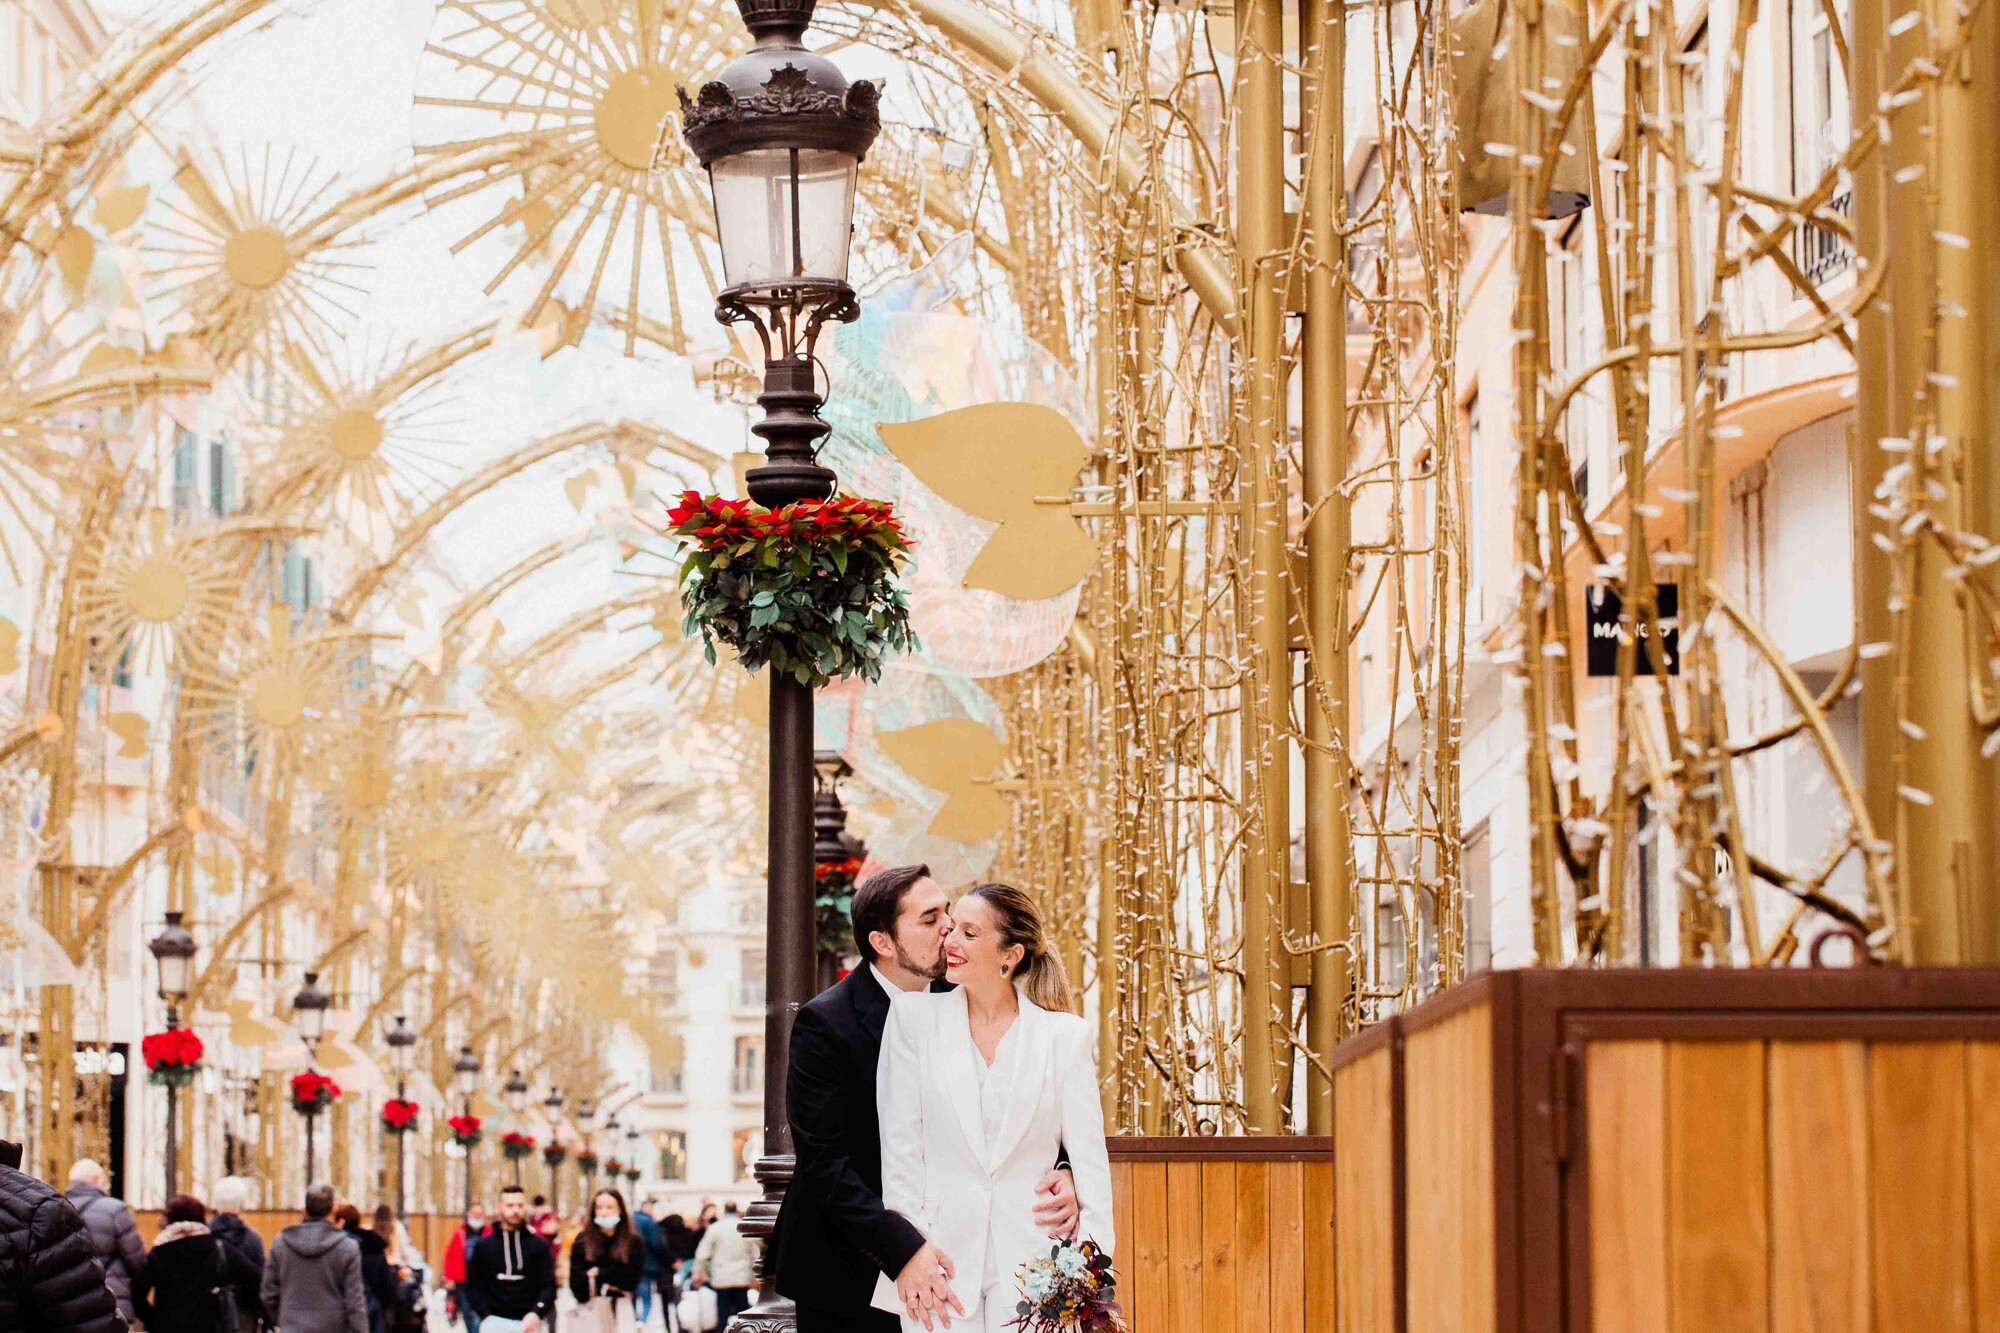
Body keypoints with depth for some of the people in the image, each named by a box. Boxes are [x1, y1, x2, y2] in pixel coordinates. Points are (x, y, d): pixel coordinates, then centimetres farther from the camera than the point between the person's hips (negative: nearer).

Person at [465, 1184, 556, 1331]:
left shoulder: (538, 1245, 4)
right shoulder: (484, 1246, 5)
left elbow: (549, 1284, 0)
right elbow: (473, 1284, 7)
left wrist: (537, 1313, -16)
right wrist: (485, 1314, -7)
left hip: (529, 1322, 0)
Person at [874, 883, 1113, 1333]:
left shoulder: (1064, 1034, 4)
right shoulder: (915, 1017, 5)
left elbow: (1088, 1156, 3)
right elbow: (899, 1143, 3)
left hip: (1031, 1259, 0)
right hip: (942, 1254, 0)